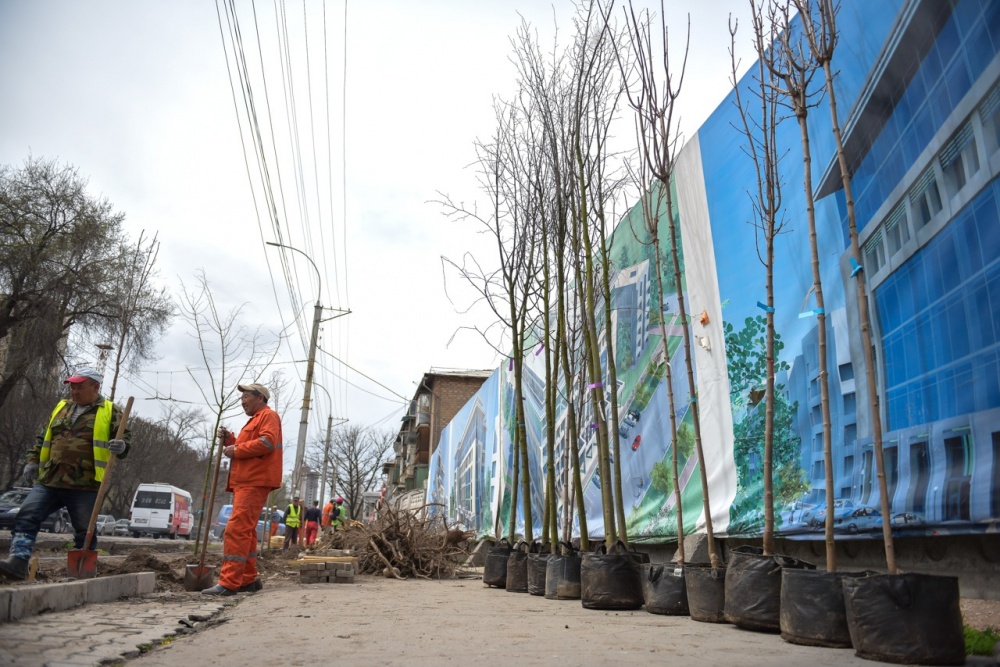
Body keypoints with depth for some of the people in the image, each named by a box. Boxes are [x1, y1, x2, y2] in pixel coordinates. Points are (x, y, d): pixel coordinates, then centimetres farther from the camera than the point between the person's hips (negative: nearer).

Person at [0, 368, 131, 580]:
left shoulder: (110, 412, 3)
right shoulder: (61, 408, 17)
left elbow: (125, 436, -1)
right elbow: (43, 438, 25)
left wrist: (121, 446, -24)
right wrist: (32, 461, 12)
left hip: (84, 485, -5)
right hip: (48, 481, 5)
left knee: (84, 531, 3)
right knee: (26, 517, -9)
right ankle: (18, 562, -10)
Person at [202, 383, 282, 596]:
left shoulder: (269, 416, -3)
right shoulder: (255, 420, 29)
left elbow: (267, 442, -20)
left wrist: (236, 450, -14)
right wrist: (230, 440, 9)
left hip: (254, 482, -11)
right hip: (245, 482, 11)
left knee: (236, 530, -16)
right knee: (245, 532, 12)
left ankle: (229, 583, -18)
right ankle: (248, 579, 17)